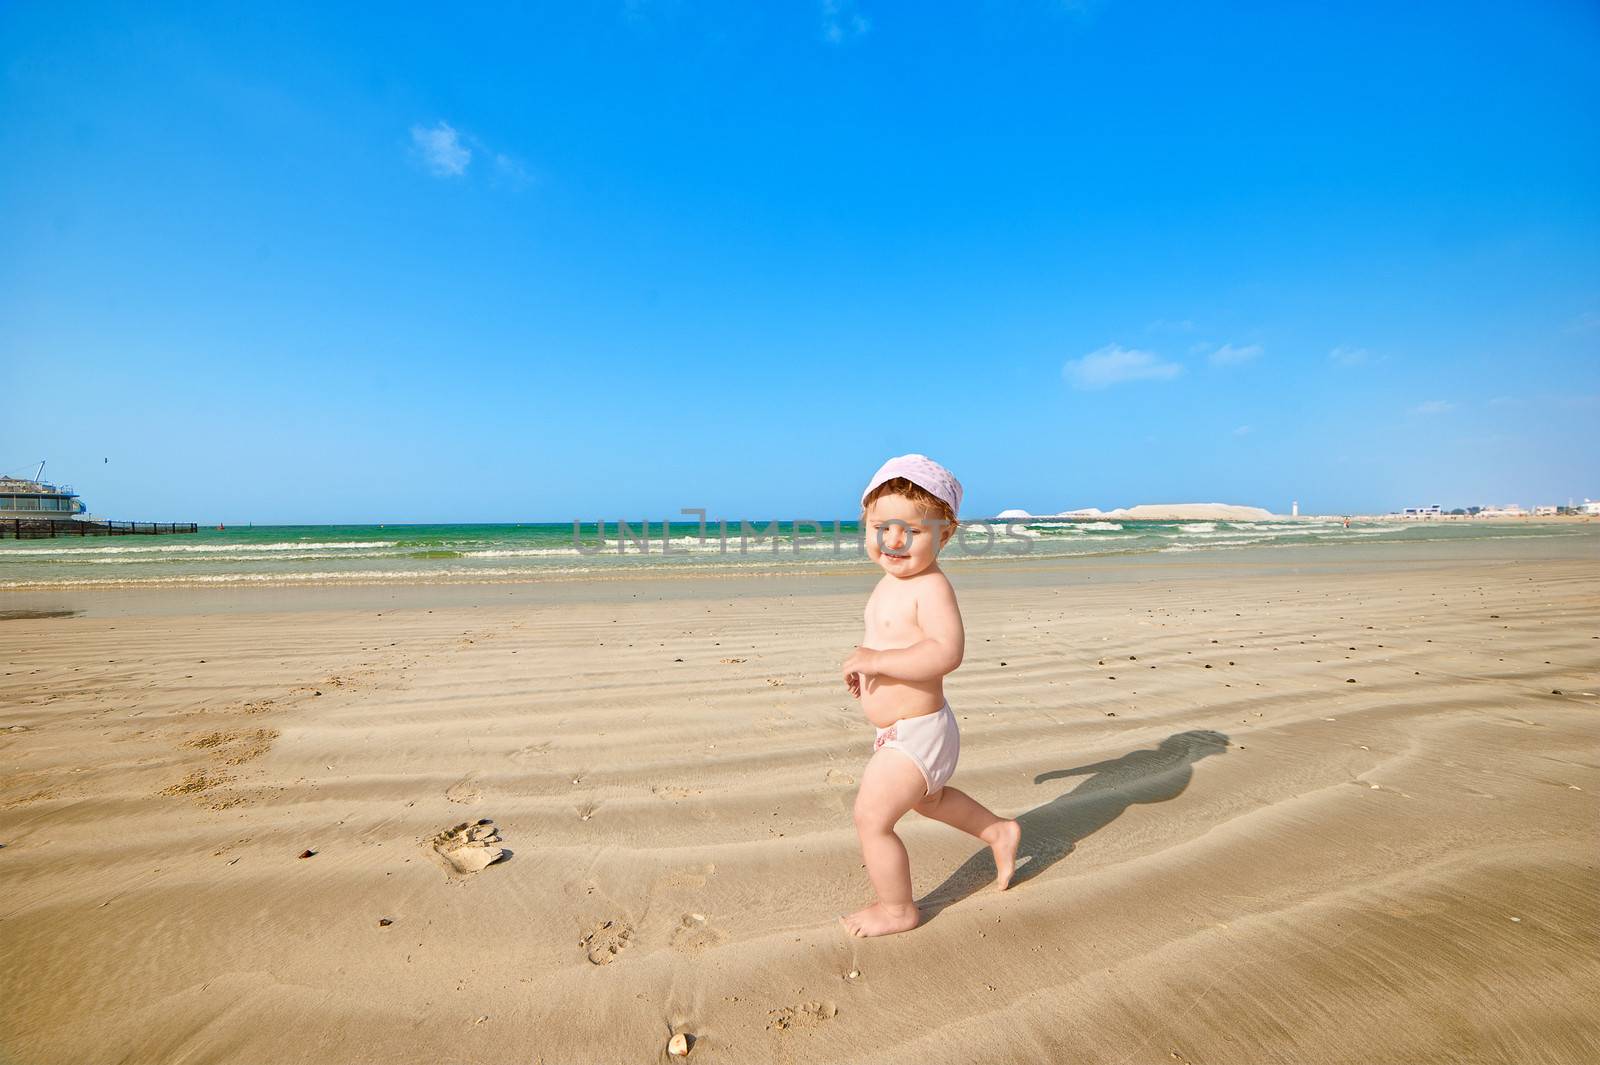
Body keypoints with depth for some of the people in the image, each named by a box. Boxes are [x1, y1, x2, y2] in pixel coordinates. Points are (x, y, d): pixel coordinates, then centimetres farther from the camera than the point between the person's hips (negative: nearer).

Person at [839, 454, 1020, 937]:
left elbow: (946, 652, -39)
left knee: (871, 817, 1)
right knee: (928, 799, 33)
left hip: (914, 734, -10)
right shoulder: (891, 583, 5)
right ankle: (999, 832, 52)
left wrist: (878, 660, -36)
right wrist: (866, 665, 10)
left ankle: (897, 909, 23)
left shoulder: (930, 587, -26)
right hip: (907, 731, 10)